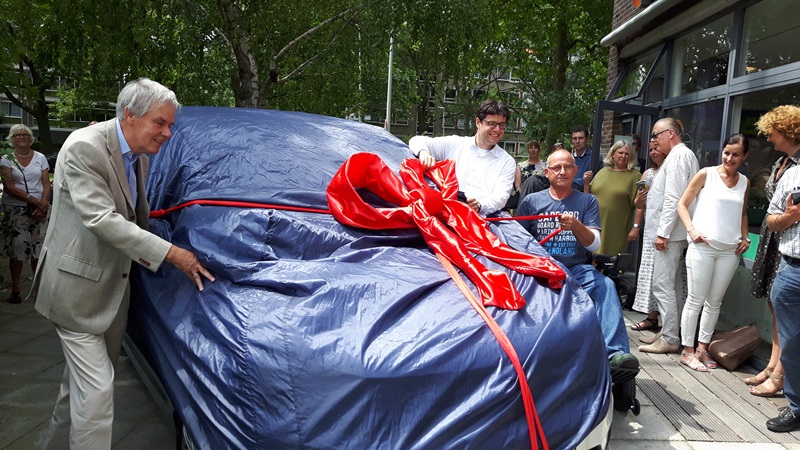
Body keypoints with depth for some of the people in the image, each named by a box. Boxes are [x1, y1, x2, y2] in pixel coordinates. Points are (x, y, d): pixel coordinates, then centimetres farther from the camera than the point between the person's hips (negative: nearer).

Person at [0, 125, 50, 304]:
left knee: (39, 250, 2)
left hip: (38, 211, 1)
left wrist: (42, 205, -12)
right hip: (15, 211, -1)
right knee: (16, 251, 0)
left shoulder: (40, 158, 7)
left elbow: (46, 185, 4)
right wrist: (33, 200, -18)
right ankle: (15, 290, 7)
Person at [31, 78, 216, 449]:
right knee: (96, 392, -6)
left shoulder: (140, 156, 6)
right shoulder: (84, 147, -20)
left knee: (81, 384, 20)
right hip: (79, 287, -8)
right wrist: (170, 253, -27)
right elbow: (100, 219, -27)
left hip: (115, 286, 8)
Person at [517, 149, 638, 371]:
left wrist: (576, 226, -20)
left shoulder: (588, 201, 12)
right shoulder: (531, 201, 12)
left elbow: (594, 244, 1)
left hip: (577, 267, 1)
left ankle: (615, 352, -39)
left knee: (605, 285, -30)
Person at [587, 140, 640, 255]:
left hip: (616, 230, -4)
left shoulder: (635, 176, 1)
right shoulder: (603, 172, 15)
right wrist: (586, 183, 4)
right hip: (595, 226, 4)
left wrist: (636, 227, -11)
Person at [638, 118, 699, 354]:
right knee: (667, 284, 15)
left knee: (662, 285, -8)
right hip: (670, 232, 11)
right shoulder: (679, 155, 20)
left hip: (670, 233, -11)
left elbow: (673, 198, -20)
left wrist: (663, 232, -21)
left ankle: (669, 339, -2)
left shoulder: (678, 156, -12)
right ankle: (668, 331, 23)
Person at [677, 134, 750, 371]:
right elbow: (682, 204, 0)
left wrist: (745, 238, 8)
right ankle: (687, 350, 6)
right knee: (696, 300, -2)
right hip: (703, 246, -4)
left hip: (730, 251, 4)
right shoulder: (706, 174, 0)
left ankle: (702, 347, 20)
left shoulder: (744, 182, 12)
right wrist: (691, 230, -12)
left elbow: (743, 213, 23)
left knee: (714, 302, 9)